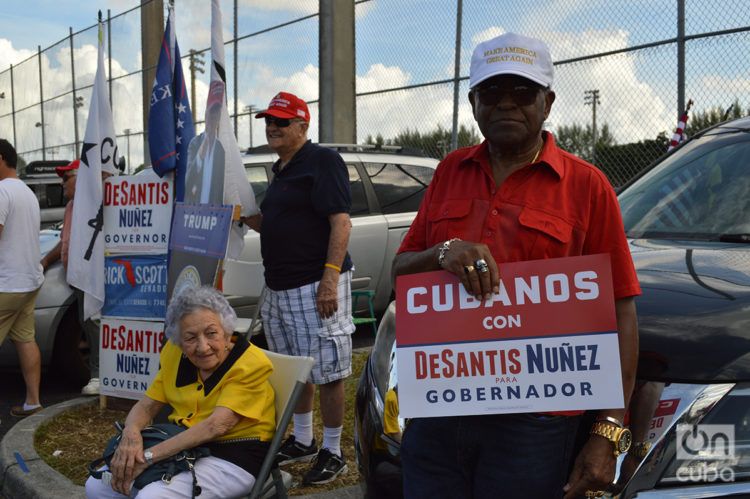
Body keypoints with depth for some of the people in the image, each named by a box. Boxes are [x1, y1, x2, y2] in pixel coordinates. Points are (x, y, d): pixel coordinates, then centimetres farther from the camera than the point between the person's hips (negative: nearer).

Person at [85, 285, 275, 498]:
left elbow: (216, 426, -26)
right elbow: (147, 405, 4)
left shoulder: (250, 363, -17)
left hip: (231, 459, -6)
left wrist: (147, 456, -29)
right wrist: (131, 433, -21)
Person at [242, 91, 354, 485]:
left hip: (315, 286, -9)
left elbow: (340, 221, -17)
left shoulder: (322, 161, -9)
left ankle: (332, 452, 10)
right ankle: (302, 441, 31)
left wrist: (331, 277, -24)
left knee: (327, 372, -2)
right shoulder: (281, 171, 18)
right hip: (278, 287, 9)